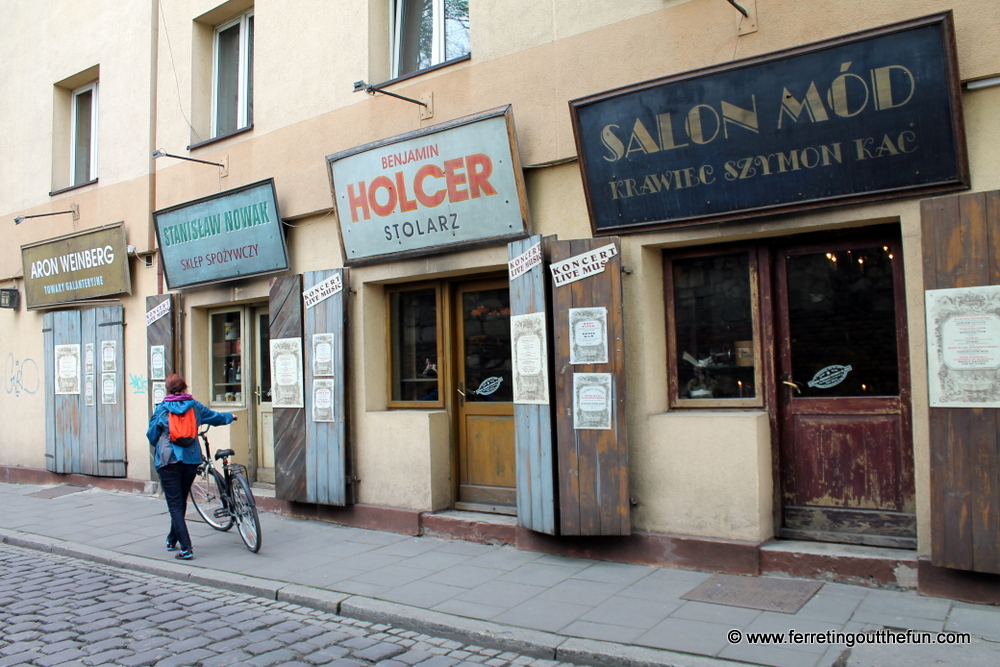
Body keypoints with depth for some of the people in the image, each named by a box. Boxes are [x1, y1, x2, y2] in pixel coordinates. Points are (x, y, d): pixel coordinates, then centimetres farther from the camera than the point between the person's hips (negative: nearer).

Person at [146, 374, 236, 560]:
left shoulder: (162, 408, -2)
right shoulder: (194, 406, 5)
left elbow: (151, 434, 6)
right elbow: (214, 417, 21)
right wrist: (230, 416, 42)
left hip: (168, 461, -3)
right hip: (190, 459, 3)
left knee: (175, 505, -2)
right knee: (181, 502, 19)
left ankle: (186, 548, -11)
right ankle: (172, 540, 32)